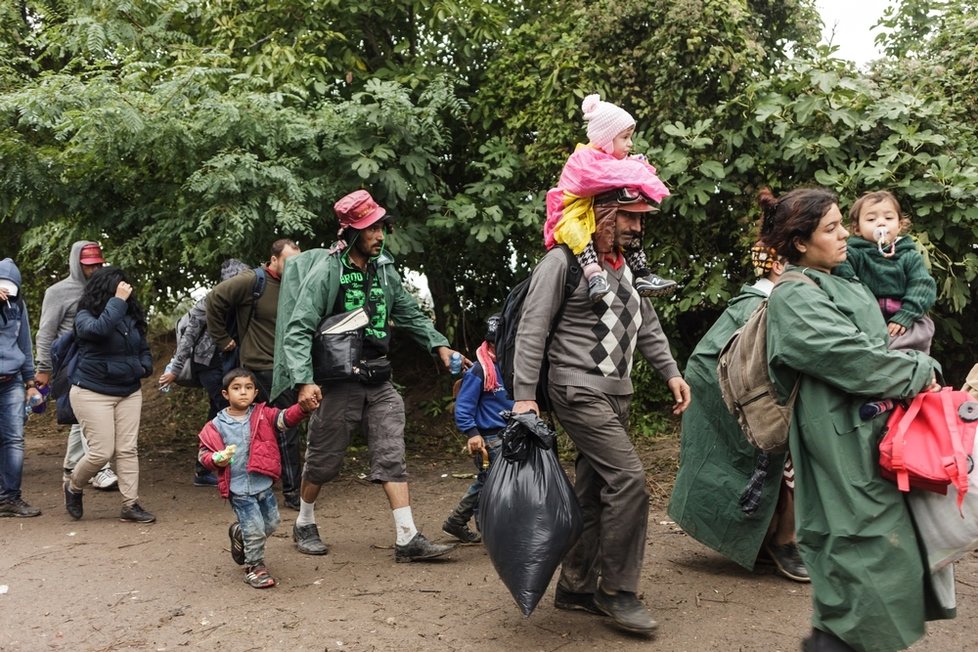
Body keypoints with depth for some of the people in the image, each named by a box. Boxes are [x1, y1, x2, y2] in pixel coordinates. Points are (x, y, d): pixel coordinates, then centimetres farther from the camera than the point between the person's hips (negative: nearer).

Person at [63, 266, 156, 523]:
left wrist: (144, 366, 0)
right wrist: (118, 300, -27)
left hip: (129, 392, 5)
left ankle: (131, 505, 10)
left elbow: (143, 348, 19)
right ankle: (73, 487, 24)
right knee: (102, 451, -5)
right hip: (92, 393, -5)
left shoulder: (131, 316, 6)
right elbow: (100, 329, -33)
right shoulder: (86, 316, -9)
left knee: (128, 449, 3)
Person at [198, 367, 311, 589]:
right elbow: (204, 453, 3)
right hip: (239, 490, -4)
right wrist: (218, 458, -18)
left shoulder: (263, 415, 1)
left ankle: (239, 533, 45)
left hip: (264, 485, 4)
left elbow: (285, 418, -13)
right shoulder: (216, 426, -2)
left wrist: (303, 407, -32)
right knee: (255, 529, -5)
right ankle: (254, 566, 19)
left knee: (272, 523, 17)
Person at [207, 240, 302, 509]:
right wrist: (222, 339, -7)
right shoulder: (252, 282, -12)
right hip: (263, 366, -7)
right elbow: (214, 299, -10)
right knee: (287, 428, -8)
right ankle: (292, 492, 0)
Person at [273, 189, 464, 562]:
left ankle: (408, 539, 1)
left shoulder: (384, 269, 7)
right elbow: (298, 329, -15)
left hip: (379, 380, 5)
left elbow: (410, 314, 18)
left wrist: (439, 345, 6)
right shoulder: (326, 271, -11)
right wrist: (304, 381, -25)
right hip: (338, 381, -5)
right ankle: (304, 524, 32)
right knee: (324, 459, 9)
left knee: (391, 456, 0)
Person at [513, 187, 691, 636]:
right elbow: (532, 329, -13)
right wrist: (524, 394, -17)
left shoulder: (625, 267, 15)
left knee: (593, 493, 10)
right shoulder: (563, 261, -9)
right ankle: (617, 591, -2)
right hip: (580, 391, -8)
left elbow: (647, 325, 23)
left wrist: (671, 372, 13)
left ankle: (575, 588, 20)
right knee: (628, 478, -15)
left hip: (617, 395, 8)